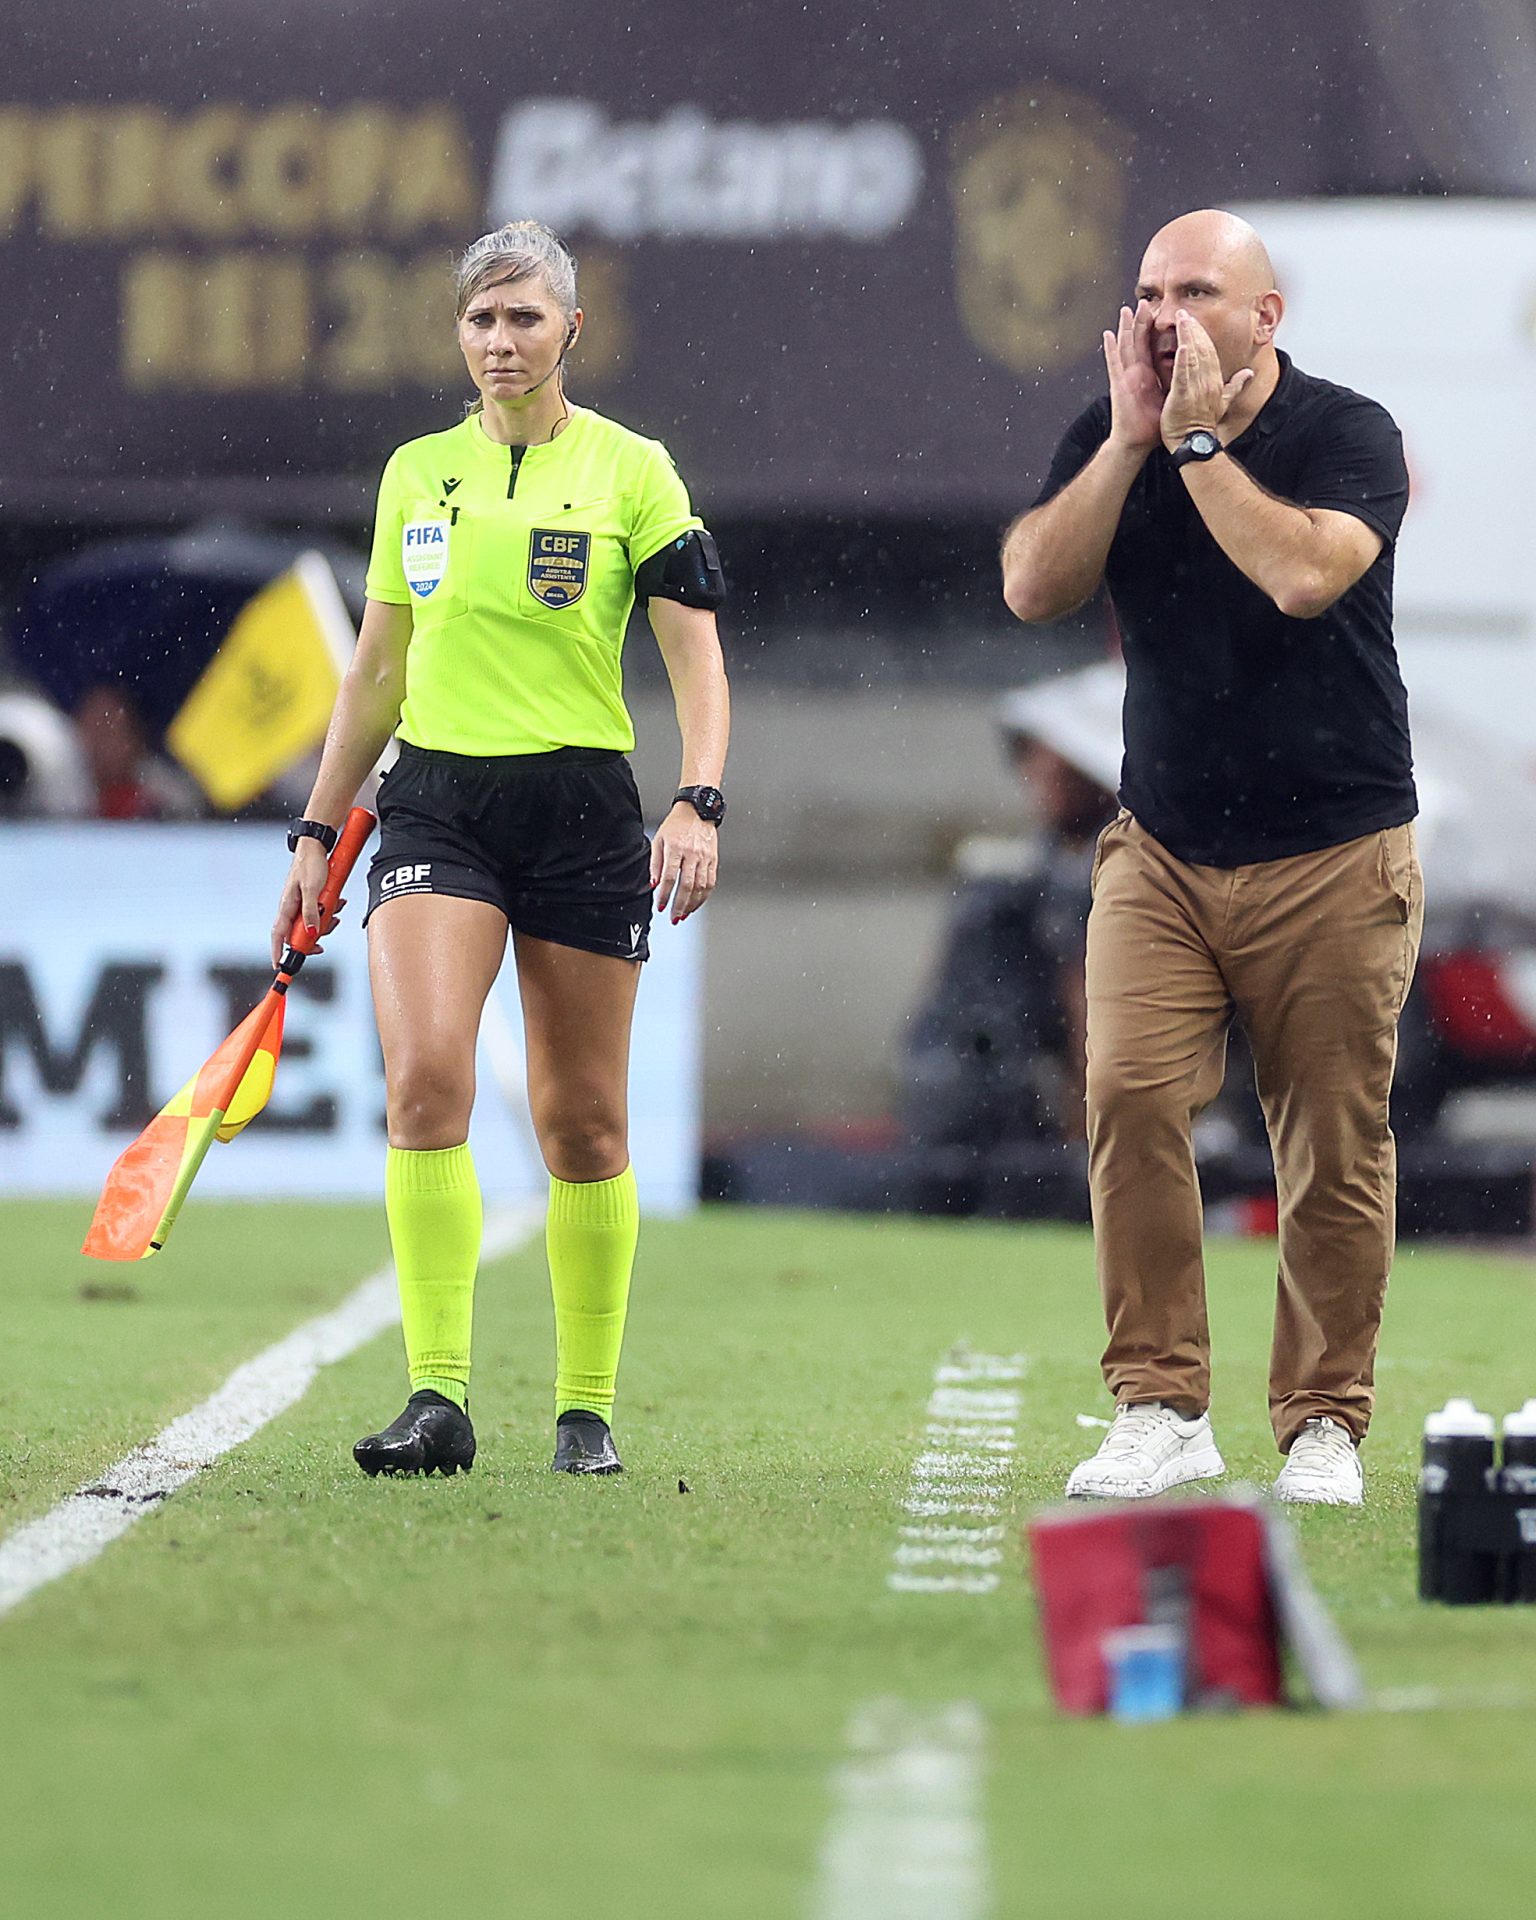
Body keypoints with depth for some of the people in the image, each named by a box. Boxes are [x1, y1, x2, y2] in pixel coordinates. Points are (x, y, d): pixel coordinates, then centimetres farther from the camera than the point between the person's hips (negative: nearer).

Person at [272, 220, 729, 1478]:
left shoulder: (630, 469, 0)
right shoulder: (416, 474, 10)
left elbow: (697, 656, -3)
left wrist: (699, 805, -18)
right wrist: (318, 831, 15)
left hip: (580, 808, -2)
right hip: (436, 799, 2)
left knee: (581, 1119, 3)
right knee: (424, 1074, -18)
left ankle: (587, 1407, 16)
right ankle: (439, 1397, -18)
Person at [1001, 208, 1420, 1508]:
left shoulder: (1349, 435, -6)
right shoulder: (1109, 440, 6)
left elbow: (1302, 575, -24)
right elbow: (1034, 587, -7)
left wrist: (1196, 440, -17)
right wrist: (1130, 438, -13)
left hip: (1336, 853, -3)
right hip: (1163, 851, 3)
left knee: (1333, 1147, 0)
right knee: (1131, 1096, -16)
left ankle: (1324, 1425, 13)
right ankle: (1160, 1411, -11)